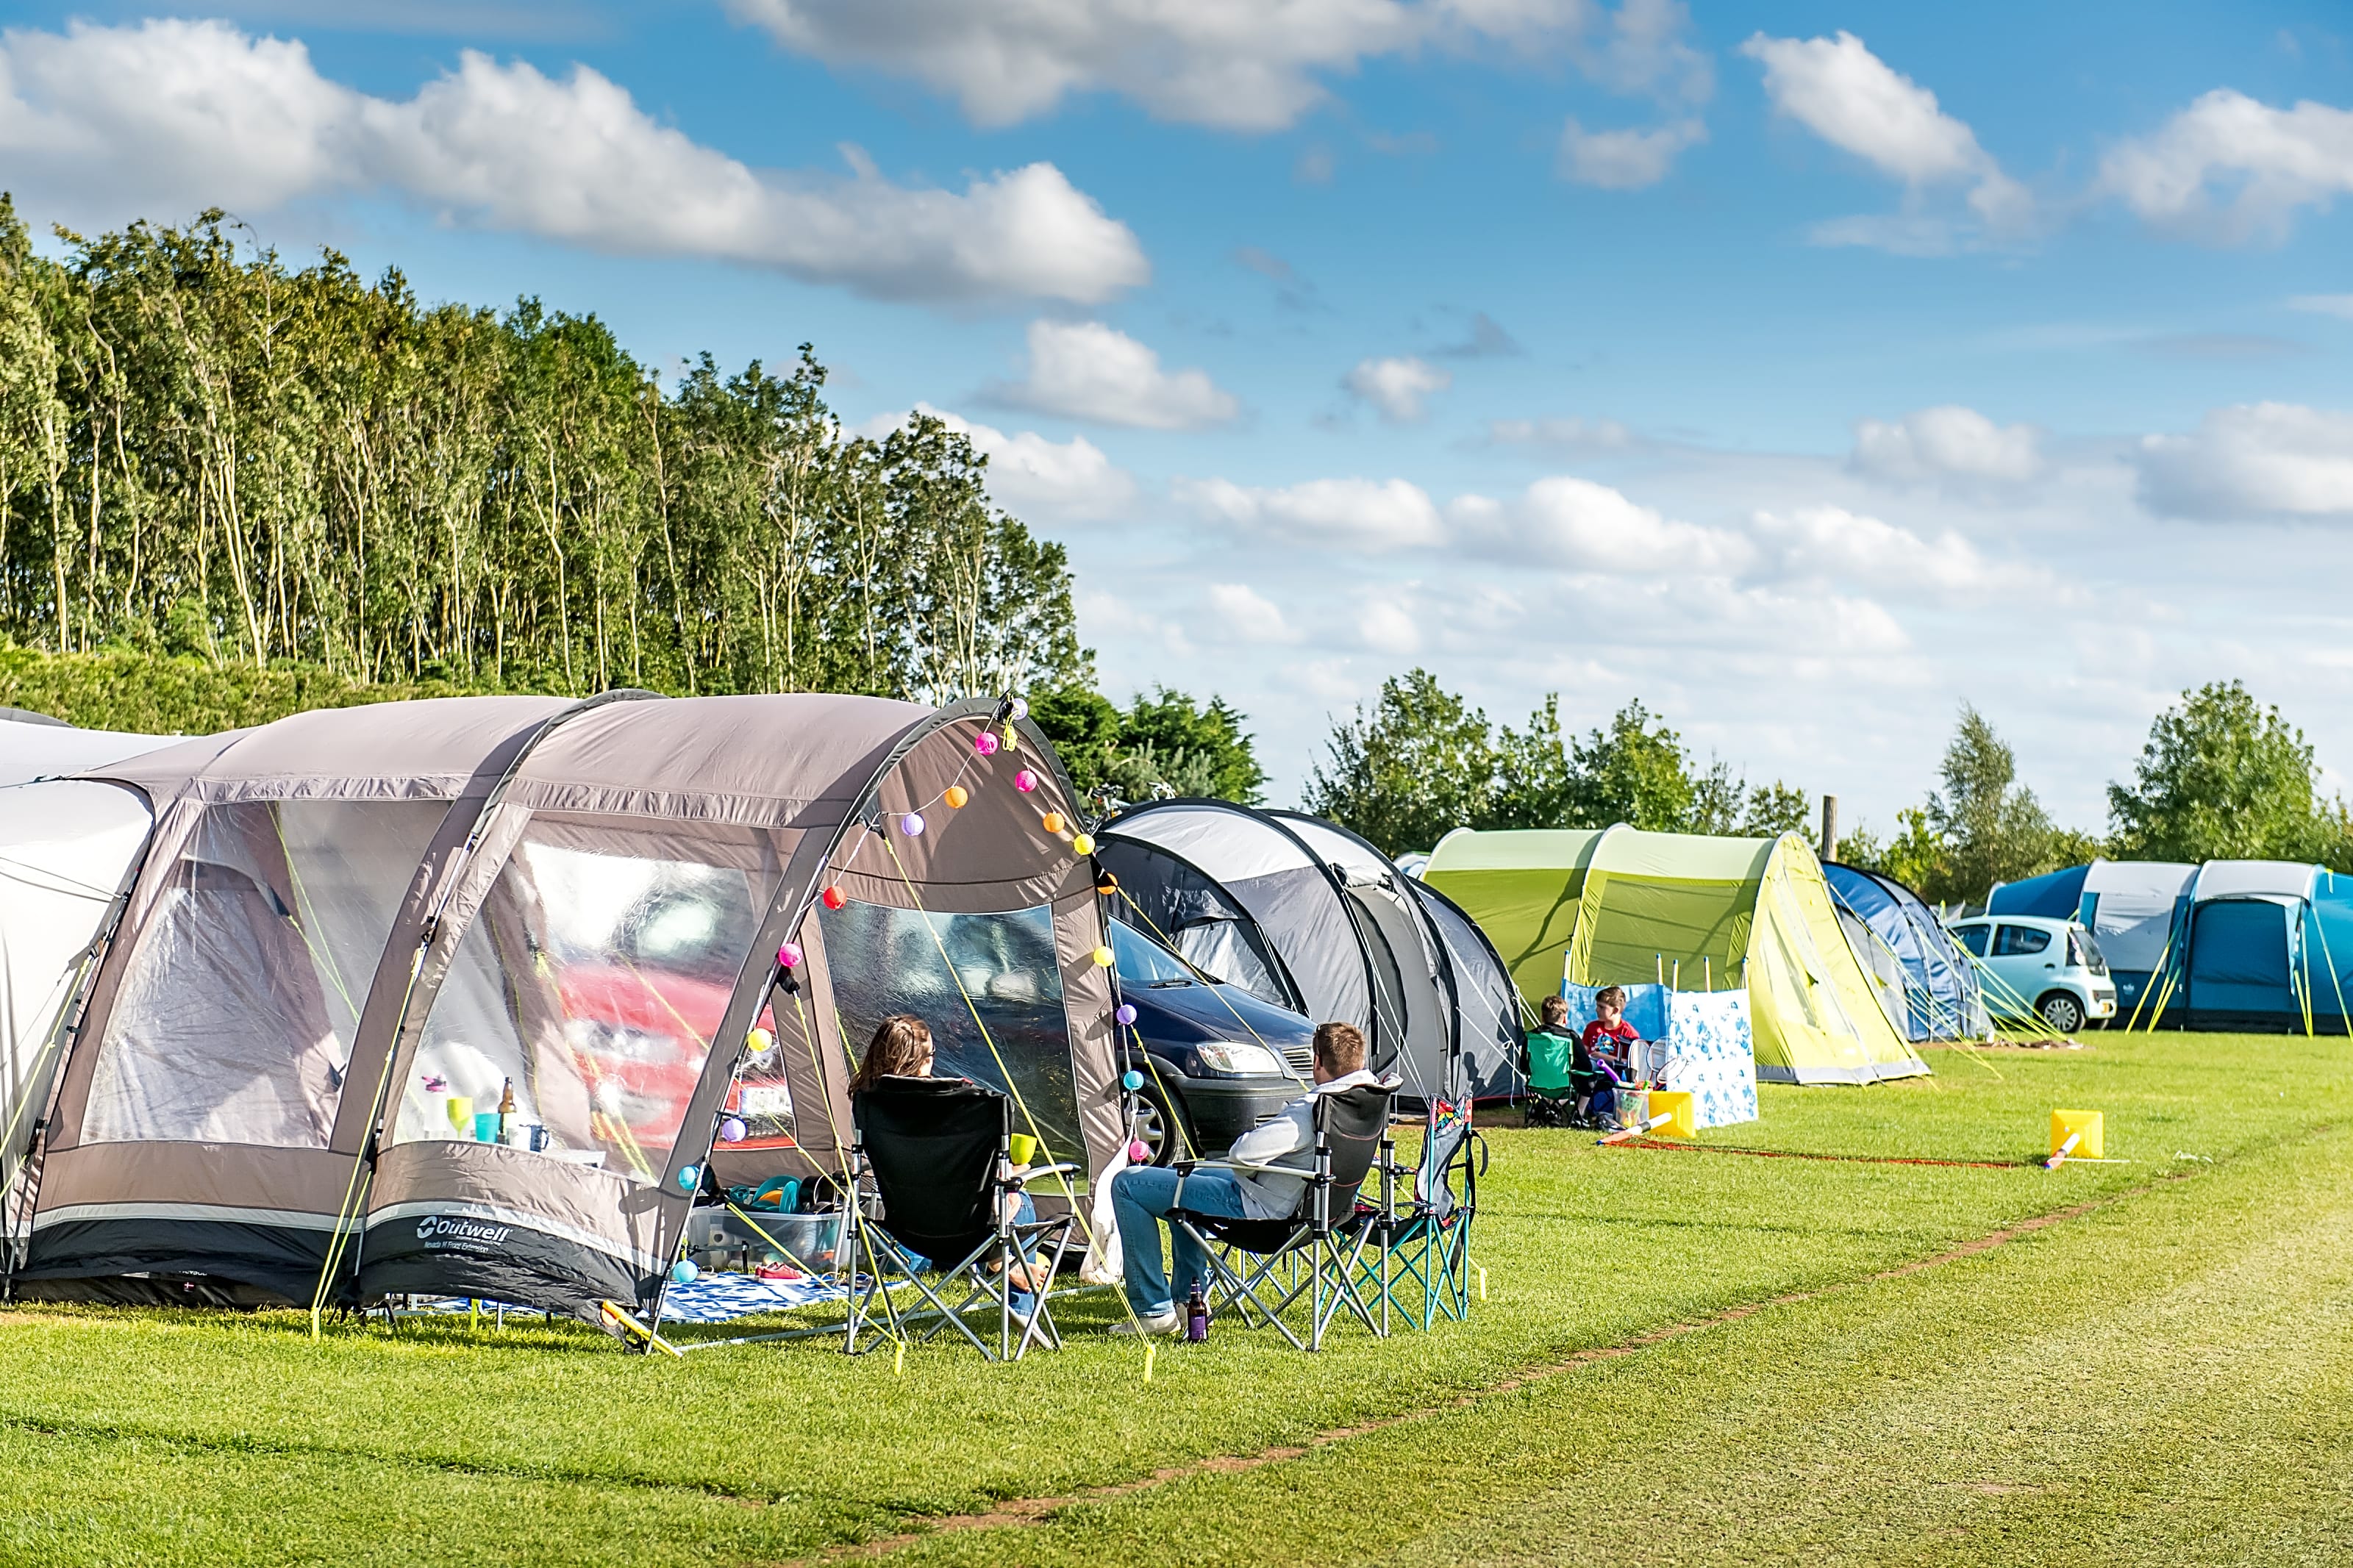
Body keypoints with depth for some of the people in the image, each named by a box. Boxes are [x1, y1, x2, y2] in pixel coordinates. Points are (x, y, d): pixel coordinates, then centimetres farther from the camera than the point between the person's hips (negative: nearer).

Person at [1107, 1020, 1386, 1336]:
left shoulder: (1313, 1109, -30)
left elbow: (1243, 1151, -37)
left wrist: (1250, 1135, -13)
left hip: (1256, 1207, -10)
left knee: (1126, 1185, -2)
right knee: (1186, 1175, 36)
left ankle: (1154, 1311, 1)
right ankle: (1189, 1299, 33)